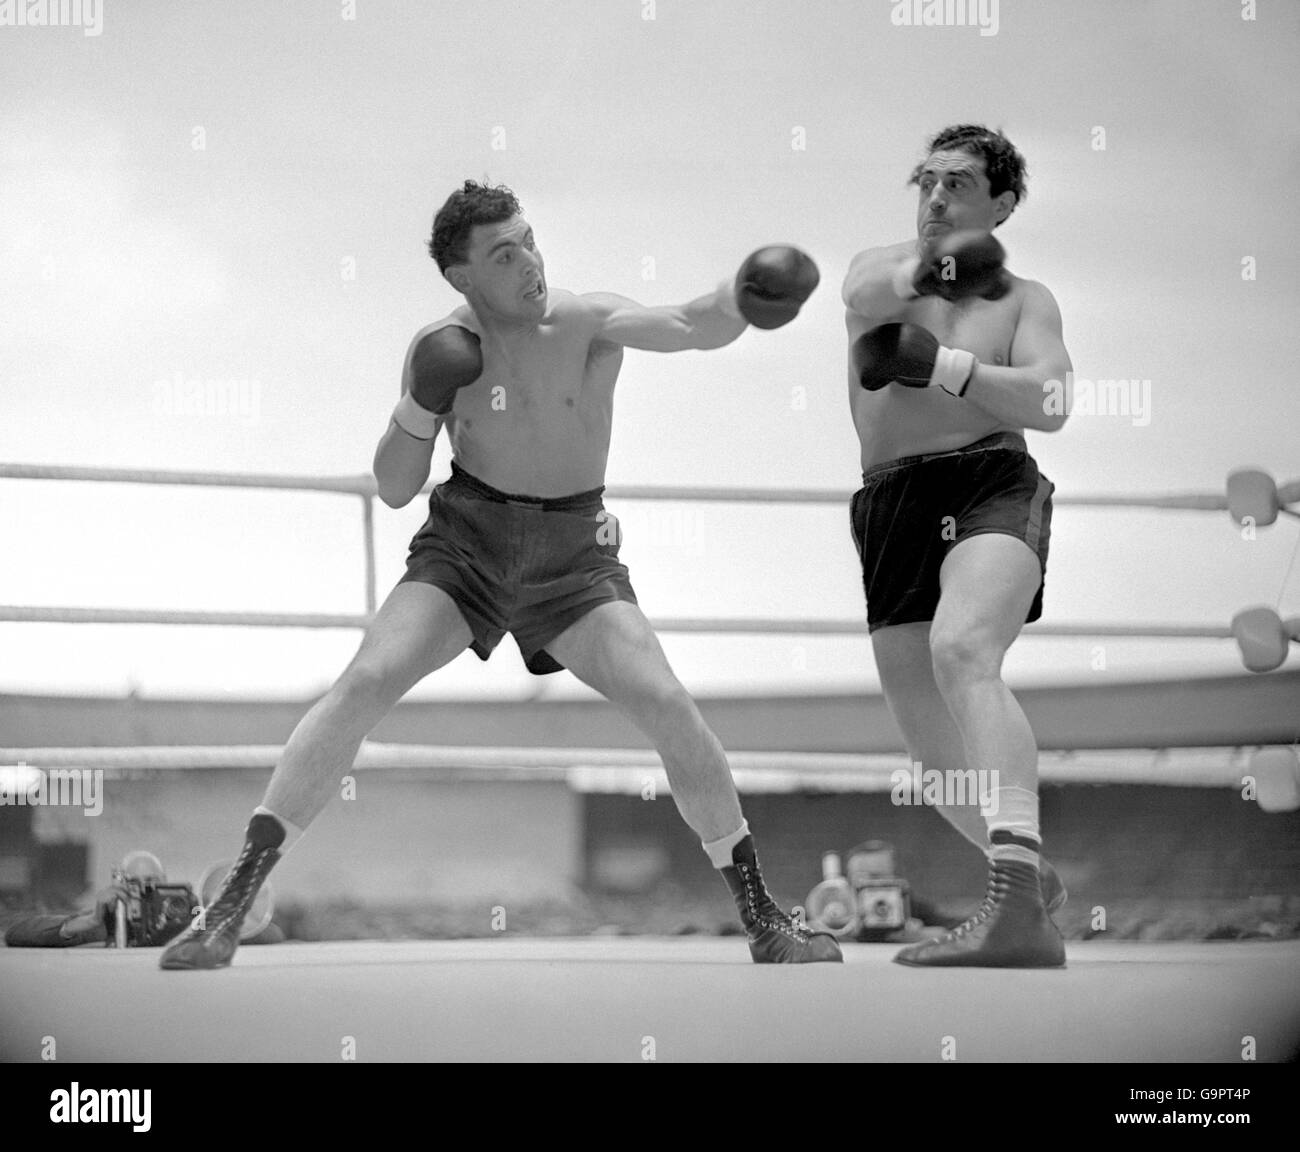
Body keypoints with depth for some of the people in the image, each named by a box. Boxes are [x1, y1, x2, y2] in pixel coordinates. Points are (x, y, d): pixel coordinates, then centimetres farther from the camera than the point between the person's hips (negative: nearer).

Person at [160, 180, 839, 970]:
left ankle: (764, 921, 1)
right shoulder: (444, 347, -7)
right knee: (368, 682, -18)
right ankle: (228, 911, -16)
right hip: (465, 544, 0)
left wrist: (742, 300, -57)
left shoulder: (590, 323, -14)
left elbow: (688, 328, -35)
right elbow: (395, 490, -1)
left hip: (572, 555, 0)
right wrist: (421, 407, -20)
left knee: (669, 707, -16)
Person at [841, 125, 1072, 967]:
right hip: (892, 509, 5)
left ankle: (1022, 906, -50)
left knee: (961, 652, -35)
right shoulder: (884, 265, 20)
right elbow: (863, 296, -6)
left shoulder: (1024, 299, 14)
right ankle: (1031, 878, 30)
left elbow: (1050, 406, -4)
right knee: (939, 755, 3)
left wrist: (941, 365, -11)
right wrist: (929, 270, -20)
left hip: (993, 486, -5)